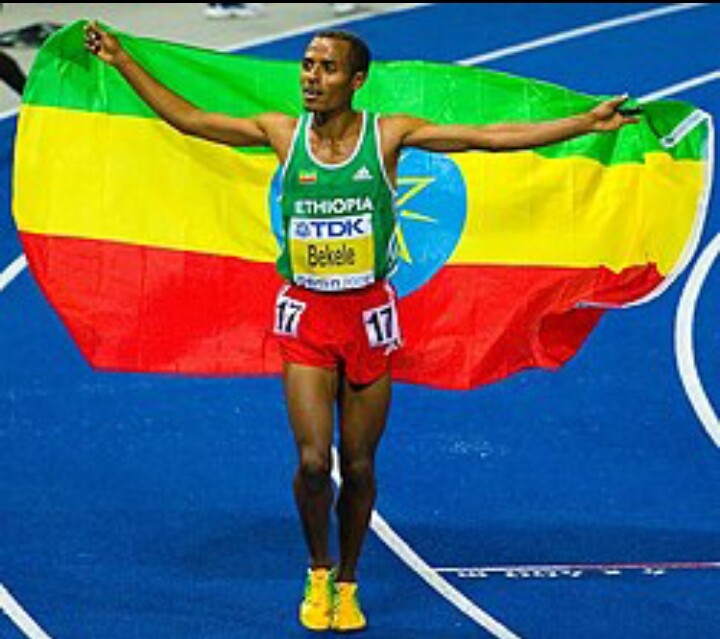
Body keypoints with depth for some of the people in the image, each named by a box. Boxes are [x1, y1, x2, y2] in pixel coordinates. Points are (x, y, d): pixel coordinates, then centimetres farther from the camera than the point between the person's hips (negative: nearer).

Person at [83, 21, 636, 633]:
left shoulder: (388, 134, -4)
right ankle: (317, 574, 14)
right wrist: (123, 61, 5)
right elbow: (187, 118, 7)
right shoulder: (283, 132, -1)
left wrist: (589, 123, -8)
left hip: (369, 313, 0)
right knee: (313, 461, -11)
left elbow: (491, 136, -4)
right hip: (305, 314, 0)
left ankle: (346, 585, 26)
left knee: (359, 466, 6)